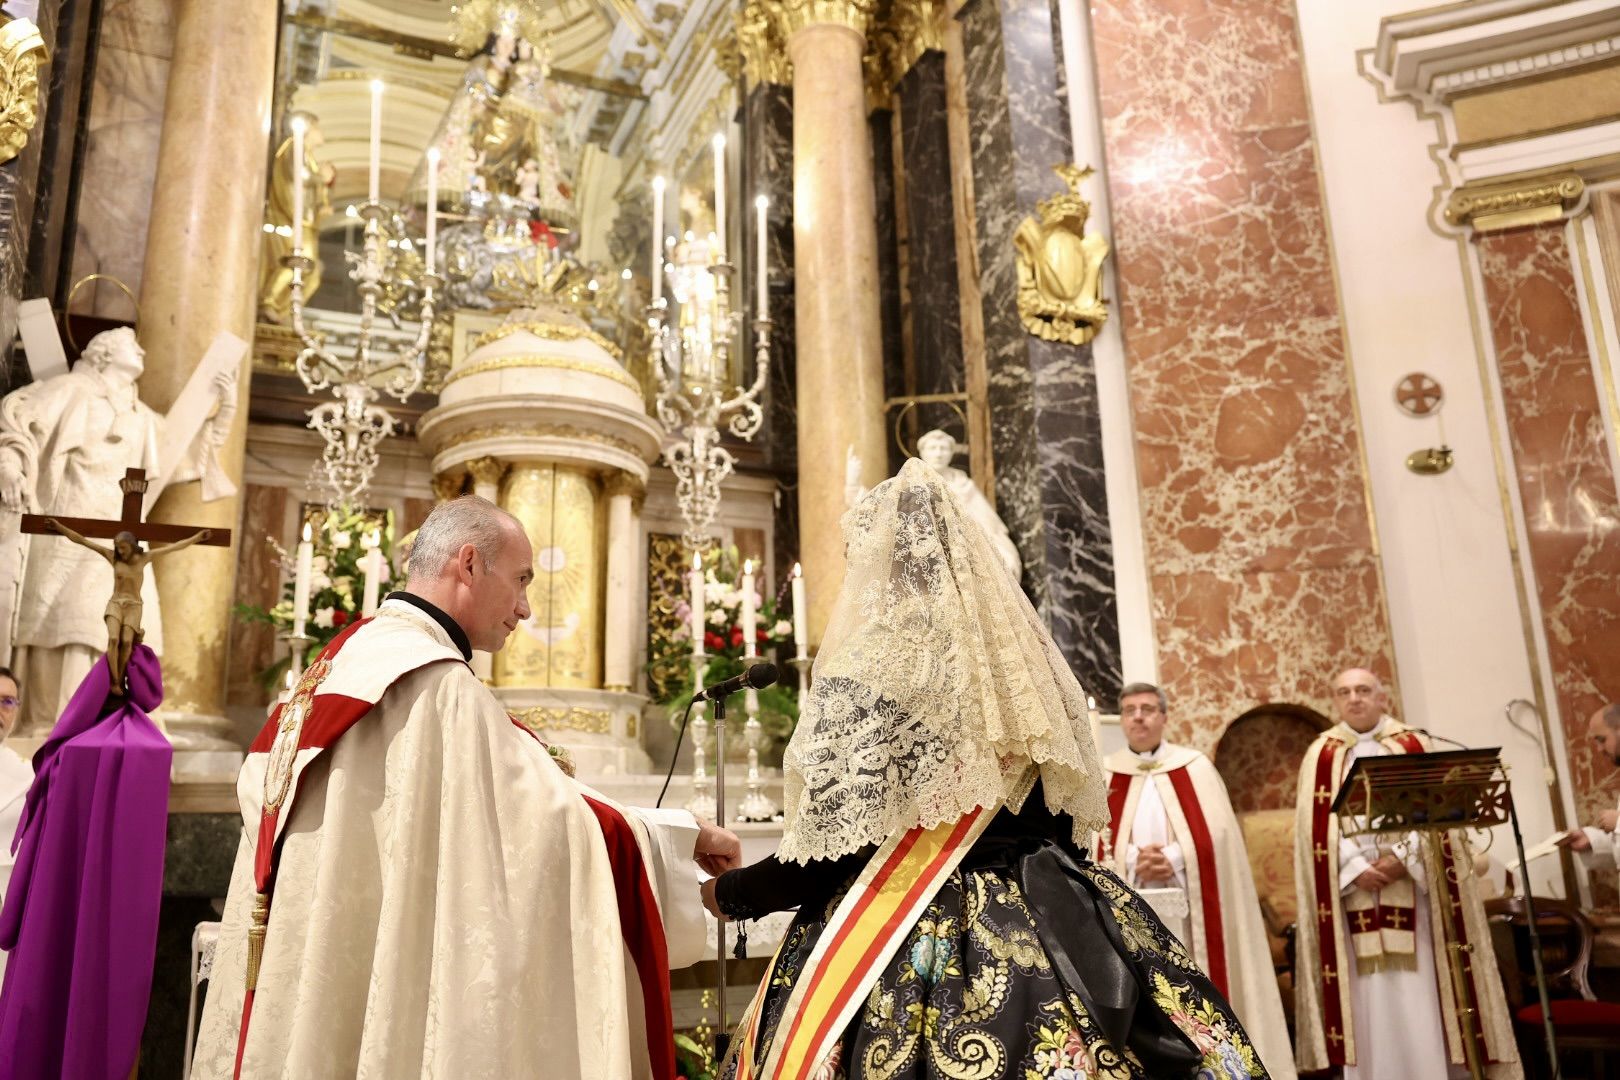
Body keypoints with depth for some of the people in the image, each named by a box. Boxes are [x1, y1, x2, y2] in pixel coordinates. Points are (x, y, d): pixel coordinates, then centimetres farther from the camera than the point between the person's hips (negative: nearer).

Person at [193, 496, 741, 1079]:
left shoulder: (339, 663, 10)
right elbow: (552, 815, -21)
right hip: (382, 996, -9)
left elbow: (257, 787, 16)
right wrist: (686, 834, -10)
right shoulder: (435, 683, -19)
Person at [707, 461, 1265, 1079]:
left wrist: (732, 893, 1)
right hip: (1044, 922, 7)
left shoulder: (866, 669, -13)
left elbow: (840, 842, -14)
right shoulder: (1020, 652, 7)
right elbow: (1070, 819, 12)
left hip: (910, 941, -6)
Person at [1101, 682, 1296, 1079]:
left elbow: (1216, 833, -2)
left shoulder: (1195, 766, 9)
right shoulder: (1103, 774, 10)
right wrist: (1133, 859, -16)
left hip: (1192, 905, 0)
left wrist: (1174, 859, -16)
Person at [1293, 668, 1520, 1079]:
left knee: (1420, 997, -1)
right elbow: (1317, 827, 0)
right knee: (1367, 1001, -1)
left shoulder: (1415, 746, 9)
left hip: (1412, 887, 0)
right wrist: (1356, 868, -14)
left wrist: (1403, 857, -15)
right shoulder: (1321, 756, 8)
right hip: (1352, 891, 0)